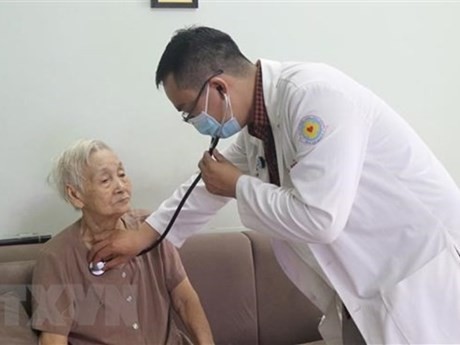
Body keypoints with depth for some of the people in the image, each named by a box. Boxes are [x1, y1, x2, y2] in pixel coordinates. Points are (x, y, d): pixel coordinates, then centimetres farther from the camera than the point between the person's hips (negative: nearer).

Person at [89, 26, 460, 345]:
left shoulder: (315, 95, -25)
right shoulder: (256, 120, 2)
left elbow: (318, 218, -29)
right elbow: (210, 184, 19)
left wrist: (239, 186, -14)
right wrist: (144, 235, 21)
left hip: (423, 268, -8)